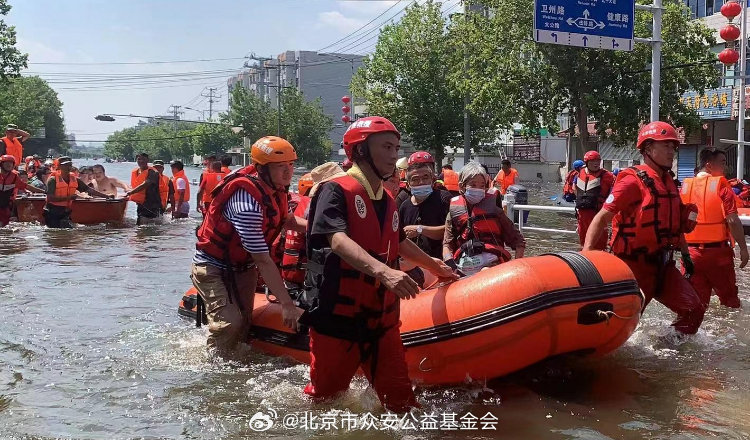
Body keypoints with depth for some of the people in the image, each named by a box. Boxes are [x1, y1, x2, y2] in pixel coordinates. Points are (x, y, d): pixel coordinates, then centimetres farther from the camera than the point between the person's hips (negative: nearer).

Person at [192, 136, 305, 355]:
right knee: (229, 323, -21)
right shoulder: (247, 201, -34)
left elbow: (286, 219, 13)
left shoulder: (277, 188, -9)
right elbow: (263, 260, -35)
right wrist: (286, 304, -35)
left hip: (243, 266, 8)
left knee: (245, 323, 9)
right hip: (214, 268, -8)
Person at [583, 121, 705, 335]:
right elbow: (602, 218, -18)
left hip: (662, 264, 8)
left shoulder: (669, 182, 13)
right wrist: (586, 253, -28)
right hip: (634, 265, -8)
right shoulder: (633, 181, -12)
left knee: (694, 310, 5)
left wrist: (685, 253, 24)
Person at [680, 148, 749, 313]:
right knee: (729, 299, 10)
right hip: (718, 250, -4)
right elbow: (732, 220, -14)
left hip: (691, 251, 4)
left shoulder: (684, 186, 5)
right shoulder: (721, 185, -7)